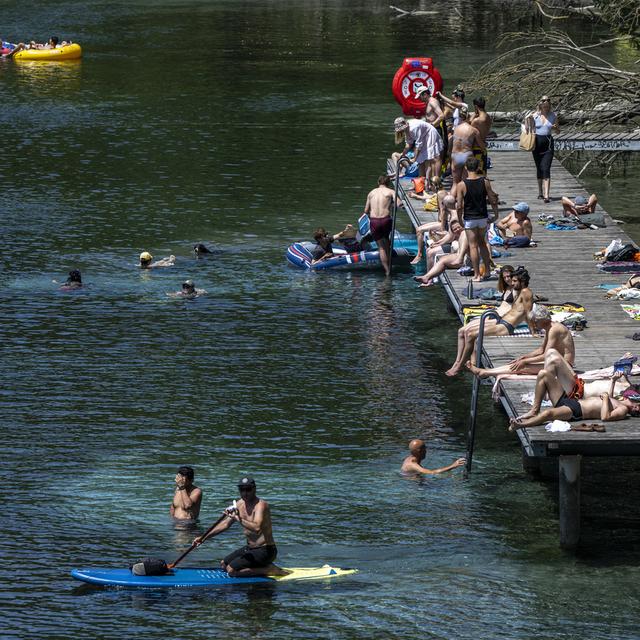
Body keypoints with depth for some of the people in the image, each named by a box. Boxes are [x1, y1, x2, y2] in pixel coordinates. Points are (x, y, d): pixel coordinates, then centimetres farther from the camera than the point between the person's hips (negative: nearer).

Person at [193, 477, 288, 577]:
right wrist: (204, 538, 14)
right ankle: (263, 566, 15)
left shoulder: (260, 505, -22)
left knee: (232, 570, -19)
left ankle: (268, 569, -9)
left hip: (265, 550, -10)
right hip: (249, 548, 10)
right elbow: (225, 524, 16)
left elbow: (257, 528, -40)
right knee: (223, 564, 18)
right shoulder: (240, 504, 5)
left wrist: (237, 518, -42)